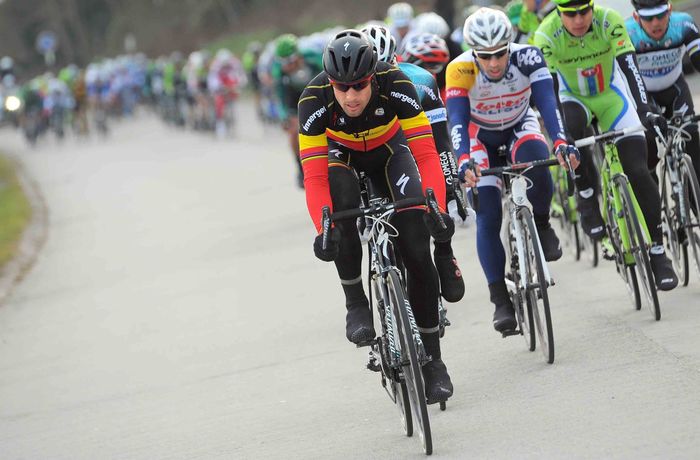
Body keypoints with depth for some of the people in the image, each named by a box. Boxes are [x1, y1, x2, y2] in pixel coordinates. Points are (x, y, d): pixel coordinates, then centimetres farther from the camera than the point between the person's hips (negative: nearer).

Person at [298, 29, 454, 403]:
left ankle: (432, 358, -1)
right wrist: (322, 229, -50)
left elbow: (426, 154, -37)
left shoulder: (395, 85, -34)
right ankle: (355, 303, -16)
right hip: (340, 153, 0)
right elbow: (314, 176, -37)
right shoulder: (314, 100, -34)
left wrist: (437, 210, -49)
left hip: (389, 151, 0)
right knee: (343, 203, -36)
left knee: (416, 246, -12)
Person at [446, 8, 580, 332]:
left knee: (537, 162, -34)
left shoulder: (526, 58, -30)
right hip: (480, 136, 0)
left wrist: (561, 142, -56)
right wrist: (464, 162, -56)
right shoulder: (460, 70, -32)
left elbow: (547, 101, -39)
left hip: (520, 126, 0)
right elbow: (457, 120, -38)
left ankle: (541, 225, -6)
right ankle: (500, 301, -8)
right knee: (488, 218, -13)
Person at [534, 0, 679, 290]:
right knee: (570, 128, -38)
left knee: (638, 171, -11)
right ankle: (587, 198, -16)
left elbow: (630, 67, -30)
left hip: (611, 95, 1)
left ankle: (657, 252, 0)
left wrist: (645, 111, -43)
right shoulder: (546, 35, -25)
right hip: (573, 98, -1)